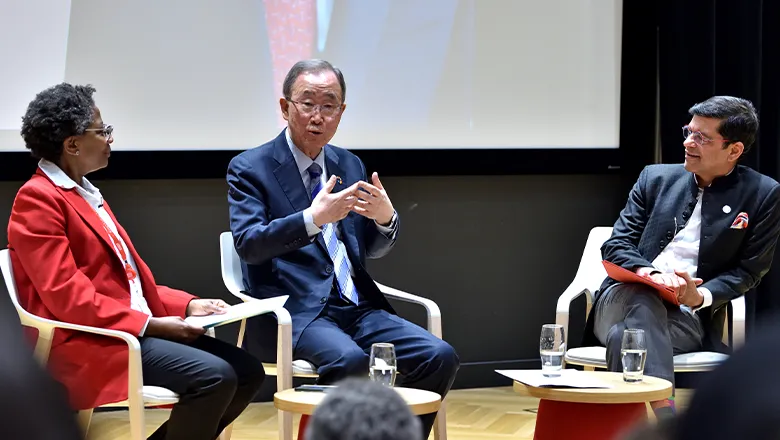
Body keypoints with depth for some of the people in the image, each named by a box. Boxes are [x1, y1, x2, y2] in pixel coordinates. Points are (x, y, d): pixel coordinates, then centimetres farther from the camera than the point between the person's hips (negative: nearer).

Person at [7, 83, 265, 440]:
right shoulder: (37, 199, -9)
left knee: (247, 371, -3)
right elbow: (65, 296, -18)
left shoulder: (86, 193, 20)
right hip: (87, 344, -9)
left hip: (133, 329, 10)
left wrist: (186, 304, 6)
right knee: (213, 376, -26)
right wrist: (150, 324, -19)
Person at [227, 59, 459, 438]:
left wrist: (385, 218, -4)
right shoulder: (249, 168, 0)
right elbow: (247, 243, -14)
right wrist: (312, 218, -27)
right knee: (350, 361, -35)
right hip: (294, 311, -6)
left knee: (440, 357, -16)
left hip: (358, 307, 6)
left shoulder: (350, 165, 17)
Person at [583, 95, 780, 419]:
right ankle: (665, 417, -52)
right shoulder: (656, 178, 15)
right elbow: (615, 246, 11)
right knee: (644, 299, -37)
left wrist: (701, 296, -15)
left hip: (692, 317, -2)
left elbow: (748, 270, 5)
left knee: (626, 336, -36)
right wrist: (648, 273, -13)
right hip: (625, 298, 3)